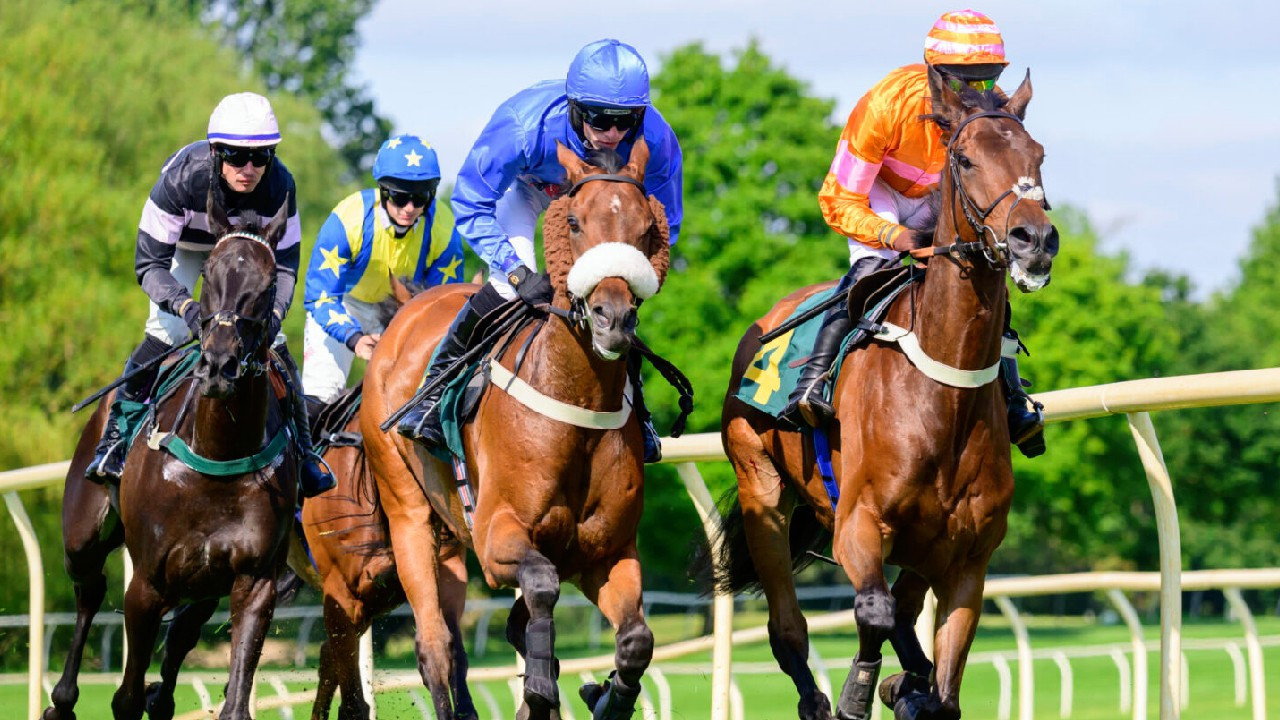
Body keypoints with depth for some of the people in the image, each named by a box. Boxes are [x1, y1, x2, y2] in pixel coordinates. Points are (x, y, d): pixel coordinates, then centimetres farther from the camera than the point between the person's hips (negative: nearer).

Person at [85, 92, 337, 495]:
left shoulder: (280, 186, -33)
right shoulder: (182, 177, -40)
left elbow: (284, 265, -22)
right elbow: (149, 264, -35)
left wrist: (272, 313, -42)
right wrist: (186, 305, -51)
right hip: (185, 246, -2)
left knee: (271, 342, -10)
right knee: (166, 332, -21)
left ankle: (302, 448, 5)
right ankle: (115, 438, -7)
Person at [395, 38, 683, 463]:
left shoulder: (656, 142, -36)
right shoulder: (523, 125, -44)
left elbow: (663, 225, -18)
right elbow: (471, 205, -33)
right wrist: (519, 272, -43)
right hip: (526, 185, -2)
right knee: (508, 285, -21)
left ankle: (632, 411, 14)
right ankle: (435, 390, -5)